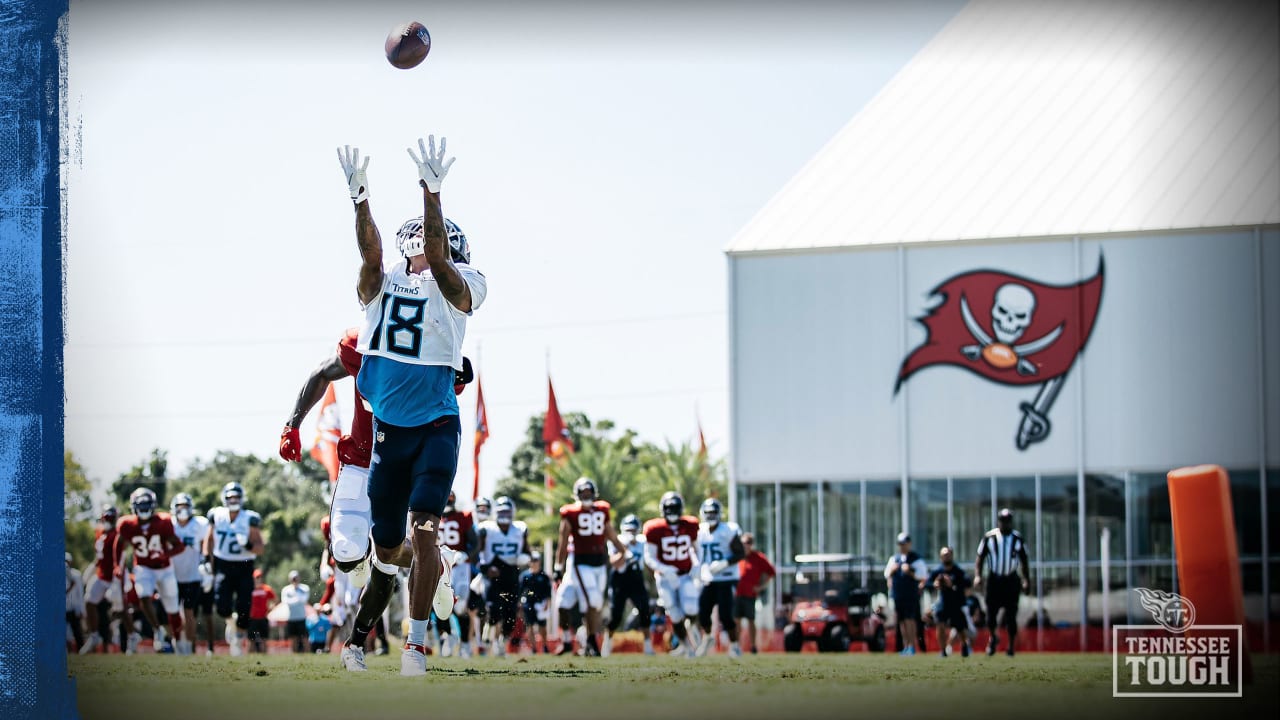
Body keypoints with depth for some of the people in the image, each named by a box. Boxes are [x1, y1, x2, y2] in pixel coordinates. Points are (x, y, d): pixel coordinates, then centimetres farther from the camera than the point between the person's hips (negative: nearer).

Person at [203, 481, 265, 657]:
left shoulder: (250, 520, -7)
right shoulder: (217, 516, 0)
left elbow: (260, 548, -7)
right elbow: (209, 539, 18)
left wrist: (248, 545, -27)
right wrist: (207, 559, 7)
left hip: (244, 568, -1)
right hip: (223, 567, 1)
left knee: (243, 608, -6)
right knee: (222, 607, -13)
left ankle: (239, 639, 16)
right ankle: (230, 623, 22)